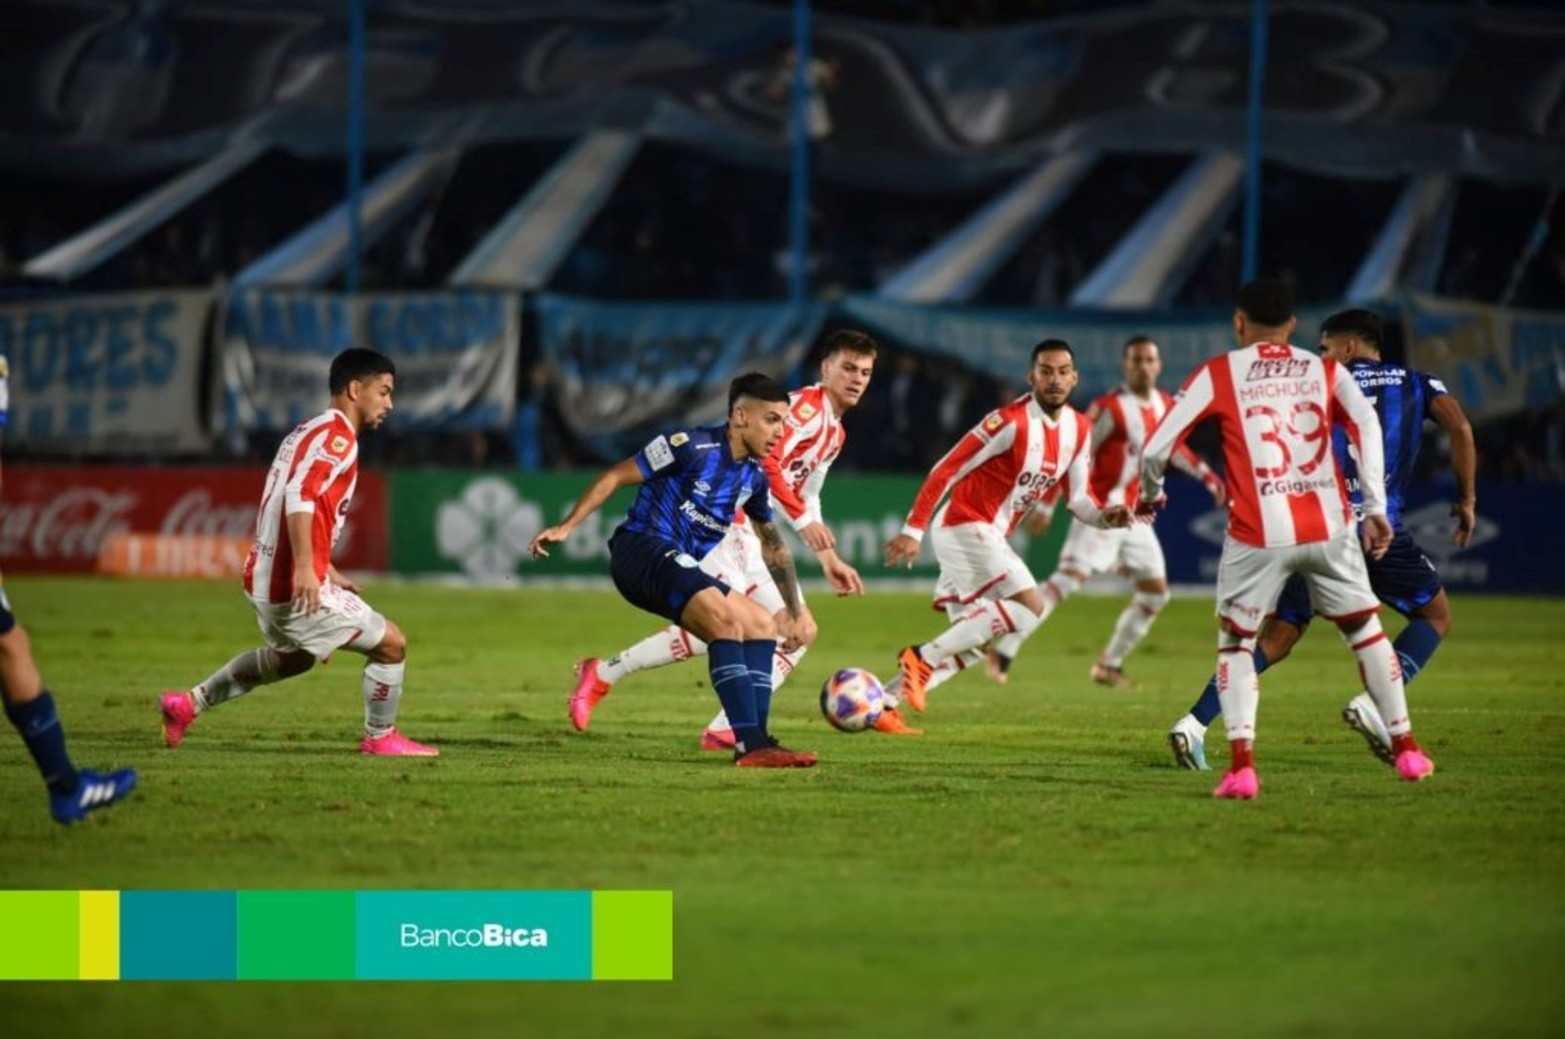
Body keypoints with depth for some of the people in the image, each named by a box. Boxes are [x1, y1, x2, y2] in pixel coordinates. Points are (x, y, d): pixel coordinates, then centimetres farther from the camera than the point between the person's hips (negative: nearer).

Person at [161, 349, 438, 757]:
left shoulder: (313, 431, 17)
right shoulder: (337, 435, -14)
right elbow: (299, 497, -27)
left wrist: (327, 573, 26)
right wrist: (306, 570, -33)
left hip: (264, 578, 10)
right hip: (293, 587, -10)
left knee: (289, 658, 34)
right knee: (391, 644, -1)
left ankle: (189, 703, 35)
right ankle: (380, 738, 13)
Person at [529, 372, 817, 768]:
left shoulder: (754, 476, 14)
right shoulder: (693, 447, -10)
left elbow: (774, 545, 29)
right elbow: (616, 476, -6)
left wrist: (794, 612, 31)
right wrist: (566, 526, -12)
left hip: (682, 568, 10)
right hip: (643, 547, -10)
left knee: (762, 625, 6)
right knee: (726, 618, -27)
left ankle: (755, 741, -2)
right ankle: (751, 744, -33)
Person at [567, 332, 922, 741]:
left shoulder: (836, 433, 20)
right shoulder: (807, 405, -10)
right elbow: (766, 459, -25)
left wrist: (830, 560, 25)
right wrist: (803, 519, -27)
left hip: (752, 540, 10)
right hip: (725, 523, -10)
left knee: (800, 631, 5)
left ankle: (726, 730, -1)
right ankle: (602, 673, -9)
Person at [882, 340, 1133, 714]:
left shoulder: (1078, 430, 6)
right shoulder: (1011, 422, -19)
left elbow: (1077, 497, 14)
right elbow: (945, 471, -17)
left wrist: (1105, 516, -9)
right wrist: (913, 530, -20)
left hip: (990, 538, 9)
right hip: (965, 526, -9)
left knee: (972, 639, 12)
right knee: (1030, 606, -21)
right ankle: (923, 657, -18)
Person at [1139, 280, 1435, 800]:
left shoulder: (1218, 375, 5)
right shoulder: (1325, 371, 11)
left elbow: (1156, 447, 2)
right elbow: (1368, 427, -5)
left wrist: (1150, 495, 22)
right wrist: (1376, 509, -4)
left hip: (1257, 534, -2)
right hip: (1327, 526, 2)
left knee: (1235, 642, 13)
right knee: (1366, 630, 21)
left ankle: (1241, 766, -5)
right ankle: (1406, 748, 24)